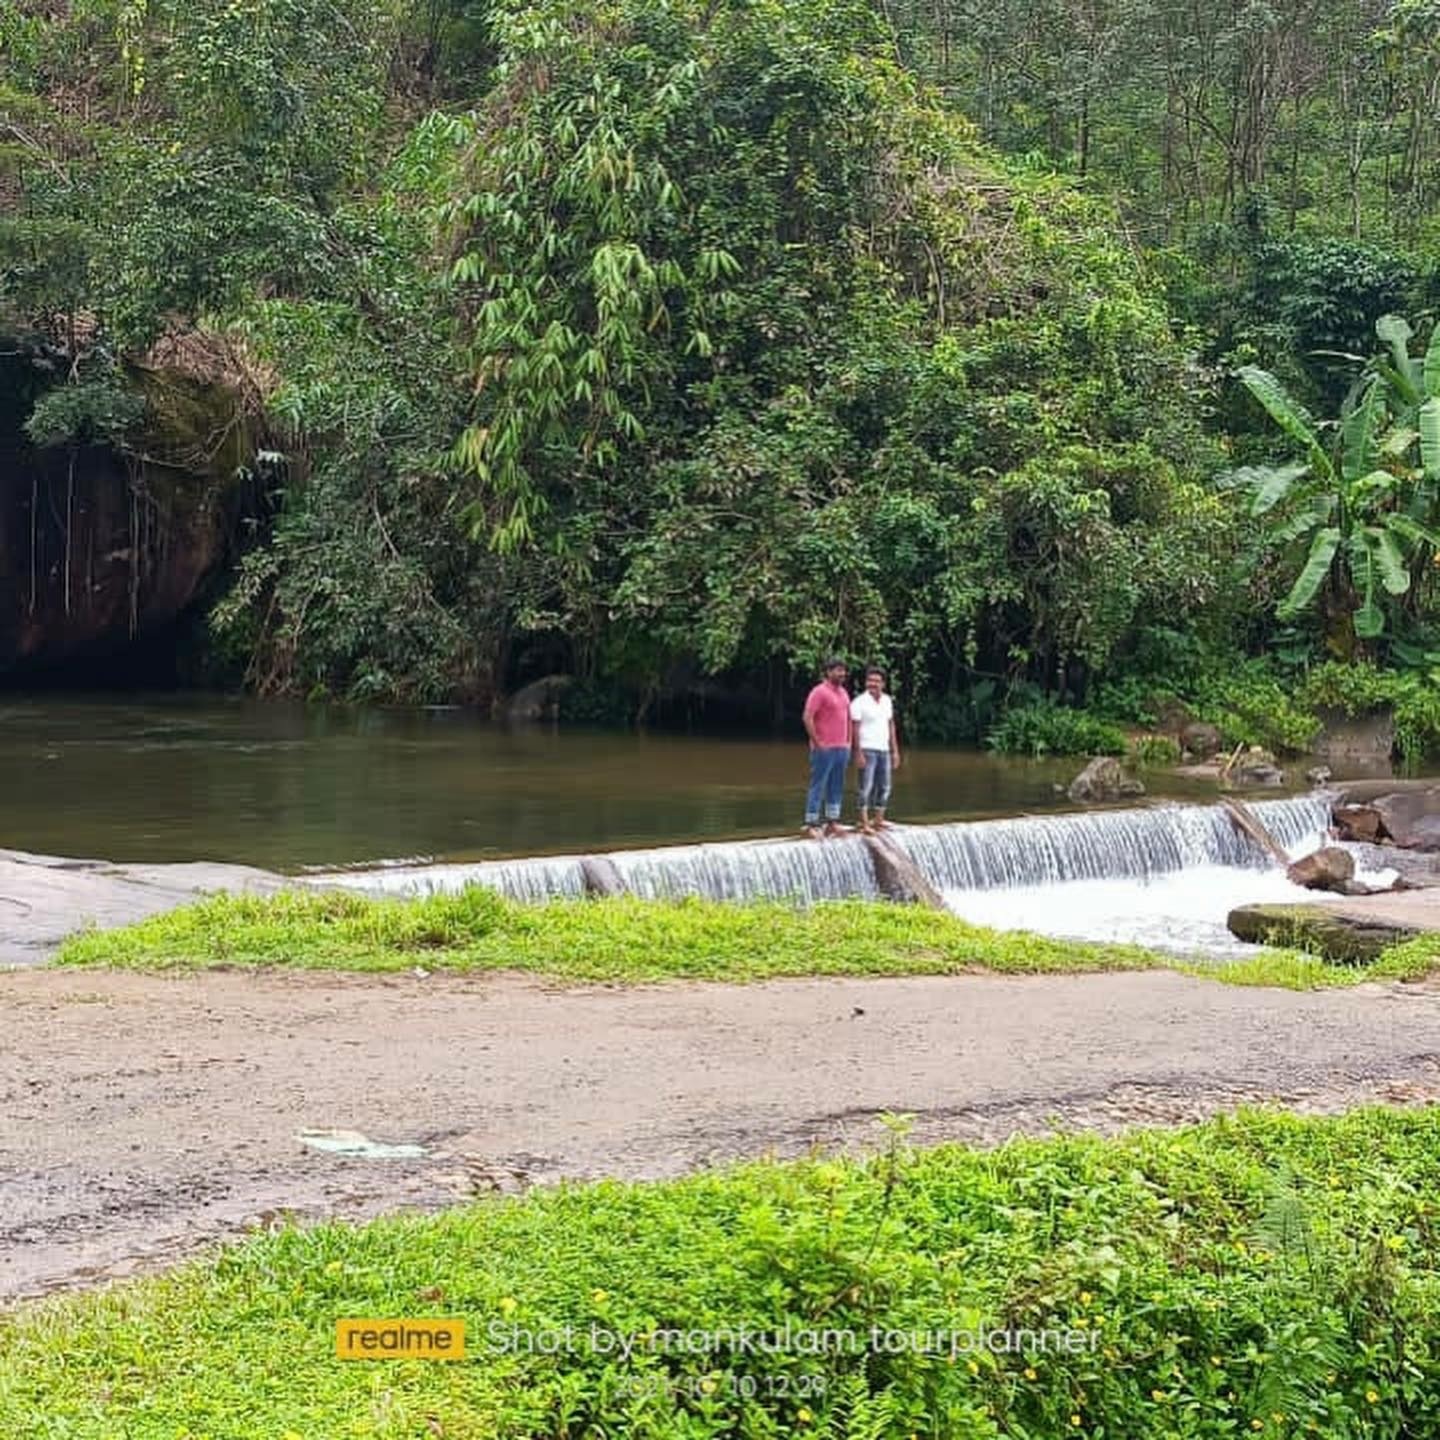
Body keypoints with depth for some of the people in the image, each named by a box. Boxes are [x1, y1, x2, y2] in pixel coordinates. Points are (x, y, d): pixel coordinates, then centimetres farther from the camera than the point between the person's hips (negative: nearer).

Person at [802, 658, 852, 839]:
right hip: (824, 749, -8)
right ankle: (811, 825, -3)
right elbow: (808, 718, -16)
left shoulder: (843, 693, 15)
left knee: (836, 787, 9)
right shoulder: (819, 692, -10)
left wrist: (848, 742, 15)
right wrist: (817, 743, -15)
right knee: (818, 786, -5)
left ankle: (832, 822, 13)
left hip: (841, 748, 8)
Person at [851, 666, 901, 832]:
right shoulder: (859, 702, -9)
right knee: (866, 787, -6)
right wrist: (858, 754, -16)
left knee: (884, 787, 8)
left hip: (884, 750, 6)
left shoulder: (887, 701, 10)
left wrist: (895, 751, 12)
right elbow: (855, 729, -11)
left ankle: (879, 821, 16)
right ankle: (864, 823, -4)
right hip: (867, 750, -6)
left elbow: (891, 726, 15)